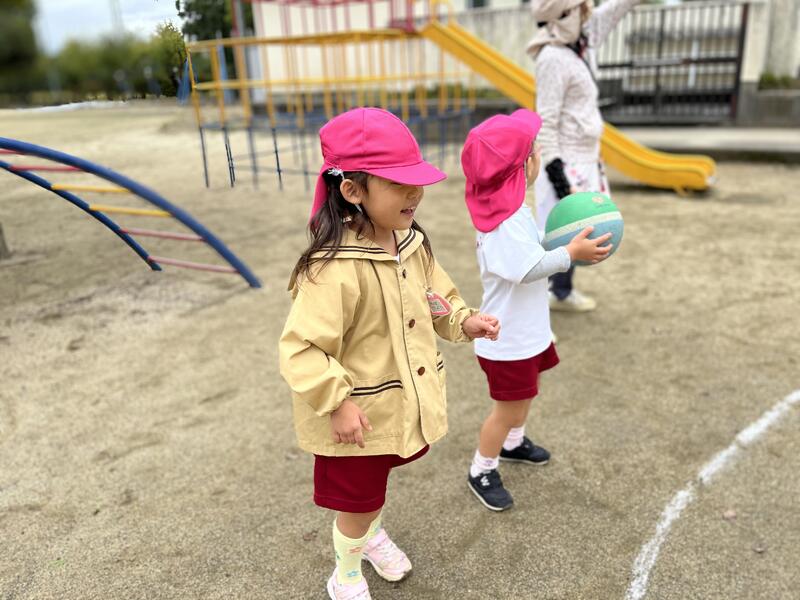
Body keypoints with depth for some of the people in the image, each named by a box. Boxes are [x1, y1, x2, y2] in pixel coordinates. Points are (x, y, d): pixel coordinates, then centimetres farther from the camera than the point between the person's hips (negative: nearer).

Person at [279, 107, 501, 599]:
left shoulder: (412, 243, -5)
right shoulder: (335, 269, -31)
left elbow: (437, 299, 11)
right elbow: (300, 349, -29)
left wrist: (463, 321, -6)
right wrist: (338, 402, -29)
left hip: (403, 404, 7)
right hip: (359, 416, -7)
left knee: (377, 483, 32)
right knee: (357, 501, 15)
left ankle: (374, 533, 63)